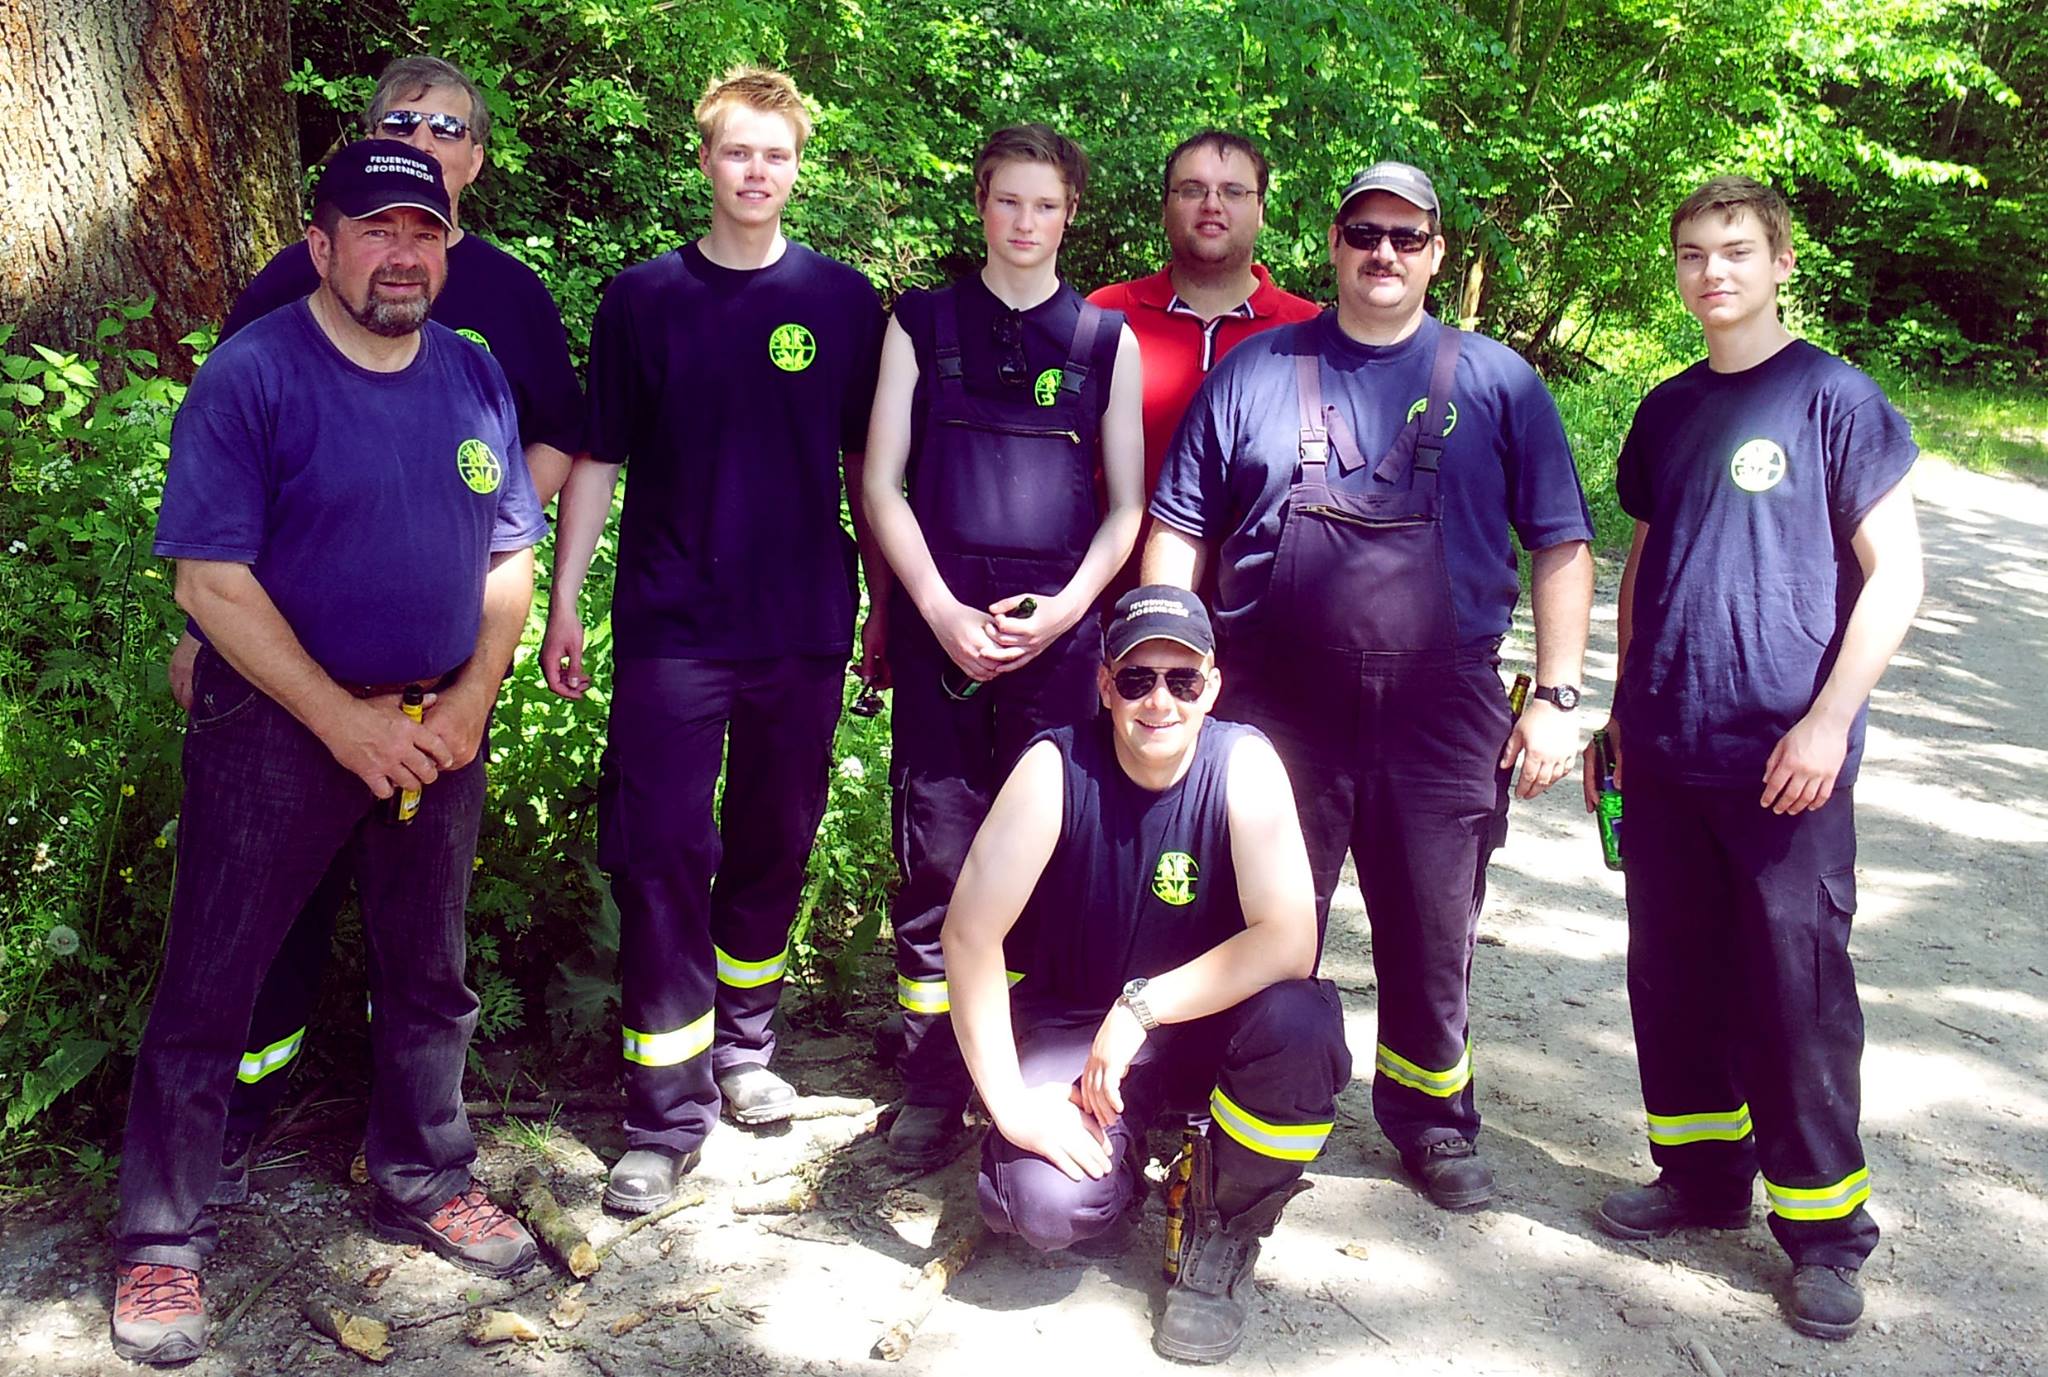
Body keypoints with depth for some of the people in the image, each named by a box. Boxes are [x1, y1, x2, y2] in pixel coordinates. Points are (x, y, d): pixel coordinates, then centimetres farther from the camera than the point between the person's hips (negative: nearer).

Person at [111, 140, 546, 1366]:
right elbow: (212, 582, -14)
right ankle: (162, 1241, 19)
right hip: (276, 726, -4)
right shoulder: (252, 378, -10)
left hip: (437, 726, 5)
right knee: (211, 983, 3)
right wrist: (347, 723, -17)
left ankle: (424, 1181, 35)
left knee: (429, 973, 16)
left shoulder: (476, 378, 5)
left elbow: (509, 556, 8)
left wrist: (470, 701, -6)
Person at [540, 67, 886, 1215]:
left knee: (774, 851, 11)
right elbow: (599, 461, 7)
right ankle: (668, 1117, 5)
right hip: (671, 631, -1)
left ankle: (745, 1051, 32)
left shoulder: (842, 300, 5)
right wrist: (563, 603, 3)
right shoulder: (645, 298, 4)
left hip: (804, 629, 1)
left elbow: (865, 462, 10)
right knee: (661, 859, -4)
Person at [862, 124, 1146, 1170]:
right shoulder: (922, 323, 11)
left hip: (1058, 632, 0)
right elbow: (880, 482, 5)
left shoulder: (1107, 339, 11)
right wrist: (942, 610, -7)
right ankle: (932, 1088, 10)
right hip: (939, 624, 0)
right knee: (937, 857, 0)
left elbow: (1125, 505, 10)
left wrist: (1062, 610, -6)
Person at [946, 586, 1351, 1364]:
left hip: (1205, 1025, 1)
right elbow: (970, 932, -19)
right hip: (1071, 1025, 0)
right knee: (1044, 1202, -26)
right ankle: (1117, 1168, 15)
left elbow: (1289, 942, -23)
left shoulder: (1244, 764, -16)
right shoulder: (1057, 768, -17)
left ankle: (1226, 1234, -4)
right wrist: (1008, 1100, -23)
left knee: (1302, 1023, -31)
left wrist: (1143, 1006, -27)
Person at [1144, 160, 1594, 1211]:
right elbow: (1178, 531, 8)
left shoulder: (1497, 383, 8)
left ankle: (1430, 1117, 31)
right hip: (1273, 704, 0)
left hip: (1441, 710, 0)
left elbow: (1561, 545, 7)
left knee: (1432, 927, 10)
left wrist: (1555, 694, 0)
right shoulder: (1254, 370, 8)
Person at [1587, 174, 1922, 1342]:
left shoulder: (1834, 397, -4)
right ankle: (1704, 1175, 29)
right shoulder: (1668, 410, 12)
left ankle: (1826, 1230, 16)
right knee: (1673, 972, 12)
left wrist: (1829, 722, -14)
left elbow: (1894, 574, -7)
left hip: (1786, 761, -5)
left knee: (1796, 988, 1)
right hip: (1668, 753, 5)